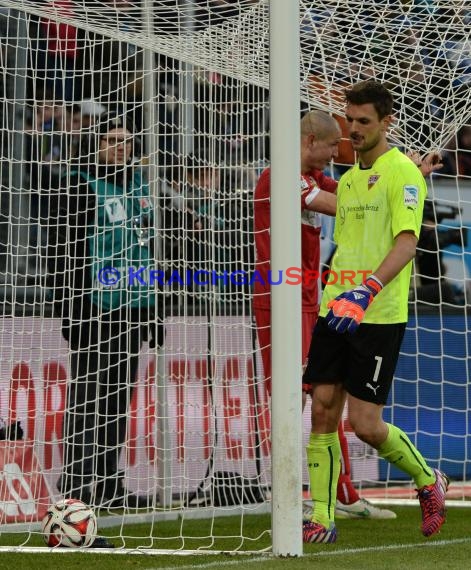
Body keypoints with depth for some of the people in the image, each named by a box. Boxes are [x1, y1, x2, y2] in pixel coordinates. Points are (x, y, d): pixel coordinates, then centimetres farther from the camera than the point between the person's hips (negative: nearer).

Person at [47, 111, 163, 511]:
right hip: (94, 310, -7)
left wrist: (155, 310, 22)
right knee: (87, 397, -7)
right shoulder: (79, 186, -7)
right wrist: (70, 309, -18)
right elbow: (62, 251, -12)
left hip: (133, 309, 7)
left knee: (118, 399, 10)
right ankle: (74, 486, -6)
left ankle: (109, 485, 16)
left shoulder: (140, 186, 16)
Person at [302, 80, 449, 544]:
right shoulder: (347, 180, 17)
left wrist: (368, 290, -32)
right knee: (322, 413, -1)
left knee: (365, 424, -7)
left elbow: (406, 240, -20)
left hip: (380, 316, -7)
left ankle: (428, 481, 19)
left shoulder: (402, 172, -8)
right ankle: (322, 520, 4)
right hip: (336, 312, 7)